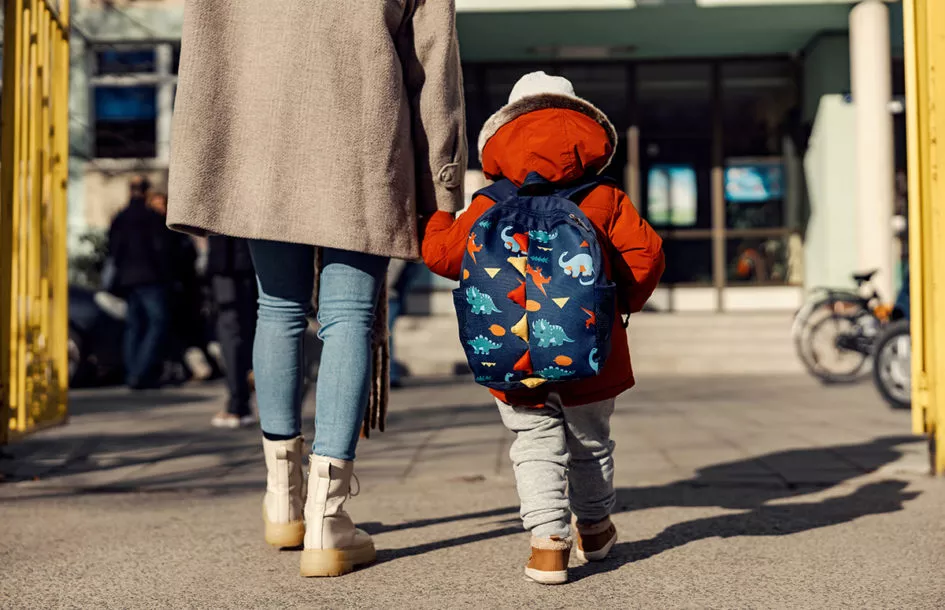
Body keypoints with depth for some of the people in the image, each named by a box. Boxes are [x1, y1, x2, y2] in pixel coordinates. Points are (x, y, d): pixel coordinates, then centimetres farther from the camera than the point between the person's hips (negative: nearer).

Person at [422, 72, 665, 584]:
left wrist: (439, 216, 26)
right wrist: (624, 300, 11)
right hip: (588, 358, 1)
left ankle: (548, 538, -6)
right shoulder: (605, 200, 1)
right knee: (590, 443, 21)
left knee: (536, 445, 10)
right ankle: (594, 528, 41)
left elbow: (440, 252, 4)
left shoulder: (485, 208, 2)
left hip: (513, 360, -1)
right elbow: (645, 253, -5)